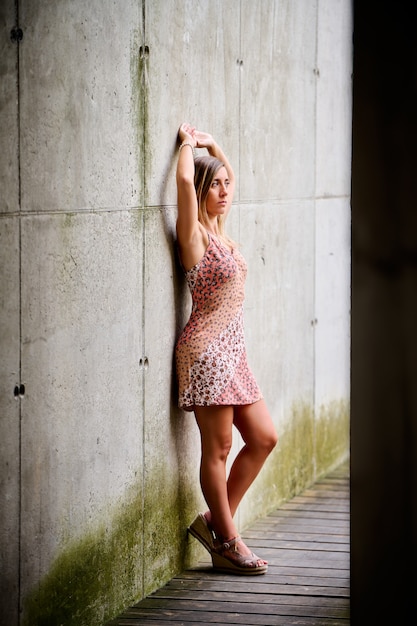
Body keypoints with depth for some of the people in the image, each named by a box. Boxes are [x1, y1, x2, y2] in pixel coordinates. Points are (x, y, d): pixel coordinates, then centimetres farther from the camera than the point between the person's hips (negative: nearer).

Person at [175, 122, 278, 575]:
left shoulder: (220, 233, 14)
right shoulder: (194, 235, -8)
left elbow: (229, 178, 31)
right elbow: (184, 178, -24)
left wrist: (211, 145, 21)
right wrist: (189, 142, -7)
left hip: (232, 350, 9)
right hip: (206, 349, -9)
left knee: (263, 438, 9)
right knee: (217, 448, -3)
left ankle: (216, 522, 18)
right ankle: (227, 542, 5)